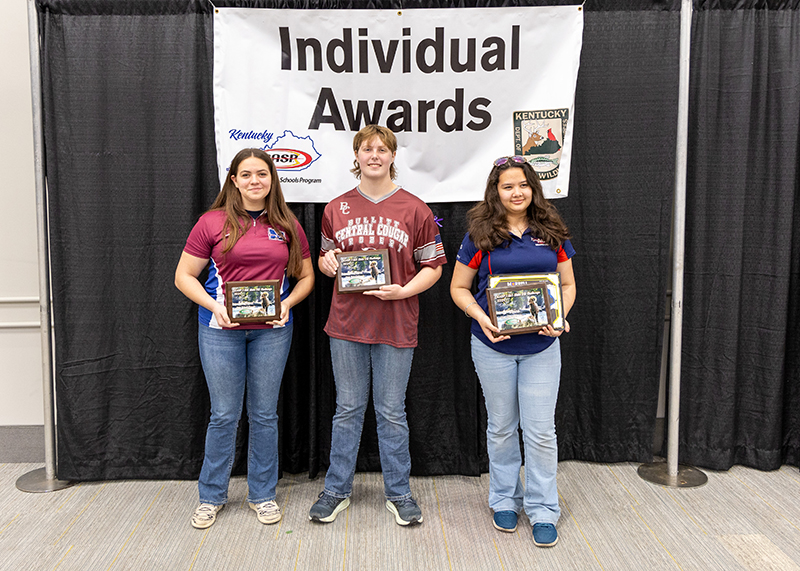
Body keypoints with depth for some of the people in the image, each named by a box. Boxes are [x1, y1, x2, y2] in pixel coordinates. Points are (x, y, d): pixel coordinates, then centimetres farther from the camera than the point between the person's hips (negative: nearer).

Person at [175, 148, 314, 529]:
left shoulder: (287, 226, 5)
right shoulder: (212, 223, -2)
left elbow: (306, 276, 12)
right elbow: (184, 276, 1)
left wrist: (288, 303, -7)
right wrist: (214, 306, -14)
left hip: (272, 329, 2)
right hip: (221, 329, -2)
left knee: (264, 414, 10)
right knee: (224, 415, 5)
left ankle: (262, 494, 26)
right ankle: (211, 495, 24)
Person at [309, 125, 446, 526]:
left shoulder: (414, 209, -1)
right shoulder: (336, 209, 7)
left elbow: (433, 265, 1)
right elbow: (325, 258, 17)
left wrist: (403, 291, -15)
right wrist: (327, 263, -6)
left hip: (395, 325, -2)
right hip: (346, 324, 2)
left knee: (391, 412, 8)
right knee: (347, 409, 11)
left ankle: (398, 493, 24)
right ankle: (337, 491, 25)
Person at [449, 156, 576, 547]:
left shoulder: (552, 233, 3)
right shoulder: (481, 235, -2)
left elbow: (568, 284, 9)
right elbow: (459, 287, 1)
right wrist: (481, 318, -15)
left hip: (541, 346, 1)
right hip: (494, 345, 0)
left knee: (540, 429, 2)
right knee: (502, 427, 13)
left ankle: (543, 510, 18)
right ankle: (505, 500, 31)